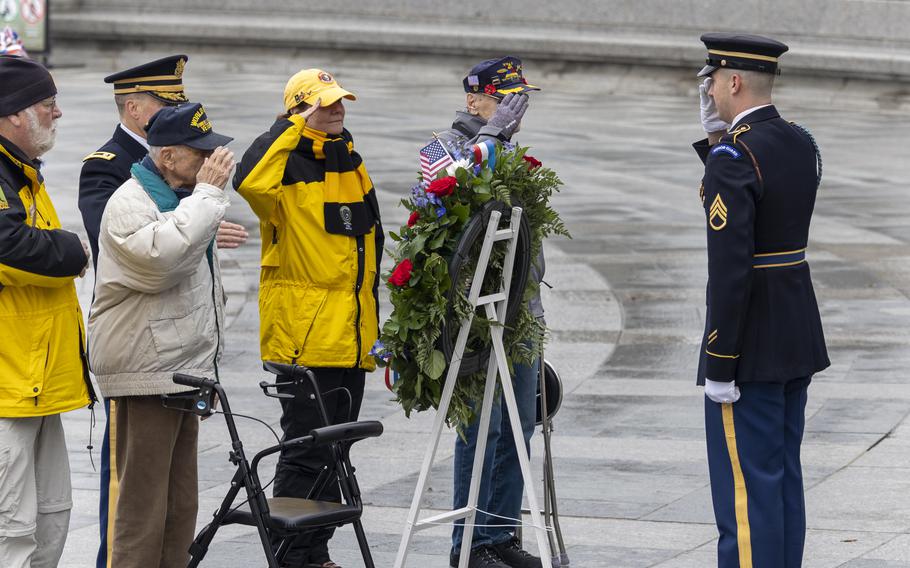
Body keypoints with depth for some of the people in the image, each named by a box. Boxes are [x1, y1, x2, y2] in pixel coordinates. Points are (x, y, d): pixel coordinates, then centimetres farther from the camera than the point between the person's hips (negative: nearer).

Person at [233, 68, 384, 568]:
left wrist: (372, 313, 25)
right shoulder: (287, 164, -9)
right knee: (305, 450, -7)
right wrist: (291, 129, -26)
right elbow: (249, 182, -34)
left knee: (335, 450, 13)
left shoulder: (351, 161, 15)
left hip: (352, 336, 8)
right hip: (303, 334, -8)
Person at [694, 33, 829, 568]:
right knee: (783, 475, 15)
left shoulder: (733, 156, -19)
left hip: (750, 343, -9)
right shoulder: (802, 144, 8)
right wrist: (716, 142, 8)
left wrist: (719, 366, -19)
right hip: (798, 339, 9)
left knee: (745, 485, -3)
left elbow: (729, 268, -23)